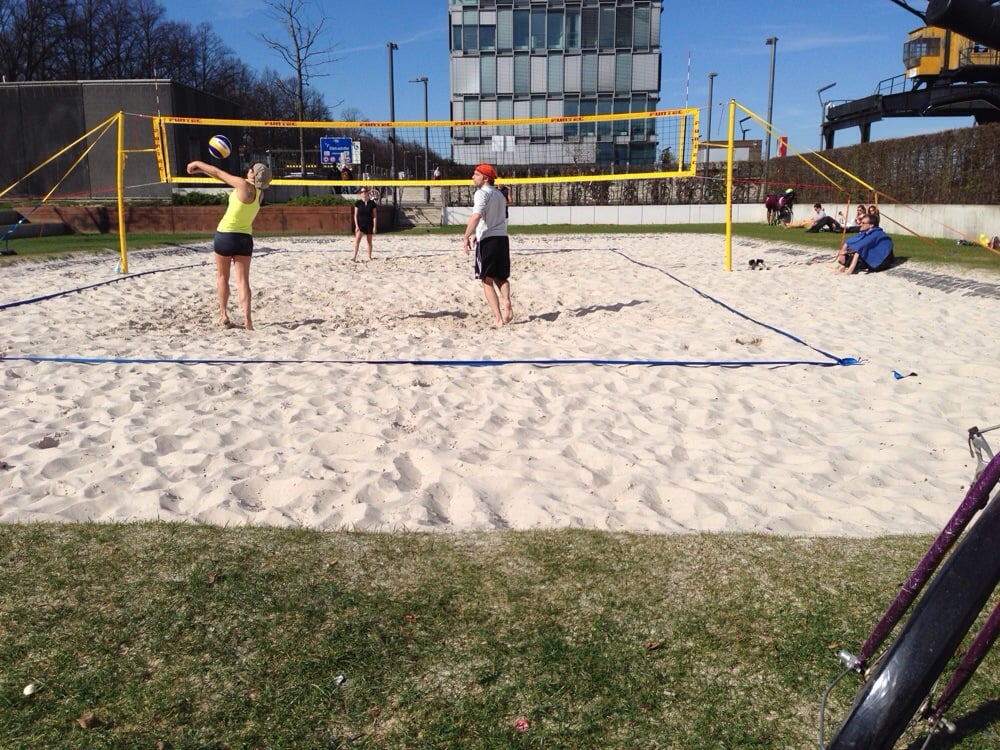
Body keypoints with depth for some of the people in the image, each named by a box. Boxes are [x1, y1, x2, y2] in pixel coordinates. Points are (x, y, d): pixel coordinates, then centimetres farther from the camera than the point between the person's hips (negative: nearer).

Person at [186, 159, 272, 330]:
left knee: (222, 277, 14)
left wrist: (198, 163, 14)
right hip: (245, 238, 4)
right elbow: (223, 176, 15)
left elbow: (219, 173, -3)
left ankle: (223, 314, 19)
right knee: (243, 280, 0)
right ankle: (247, 318, -13)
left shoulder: (244, 185, -14)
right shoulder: (259, 193, 6)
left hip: (225, 235, -4)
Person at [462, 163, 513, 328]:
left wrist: (466, 237, -23)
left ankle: (498, 318, -6)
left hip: (487, 240, -7)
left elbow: (476, 216, -24)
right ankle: (506, 302, -10)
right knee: (501, 277, 17)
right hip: (502, 238, 7)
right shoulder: (499, 194, 20)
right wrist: (476, 234, 30)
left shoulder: (481, 193, -8)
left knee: (487, 280, 0)